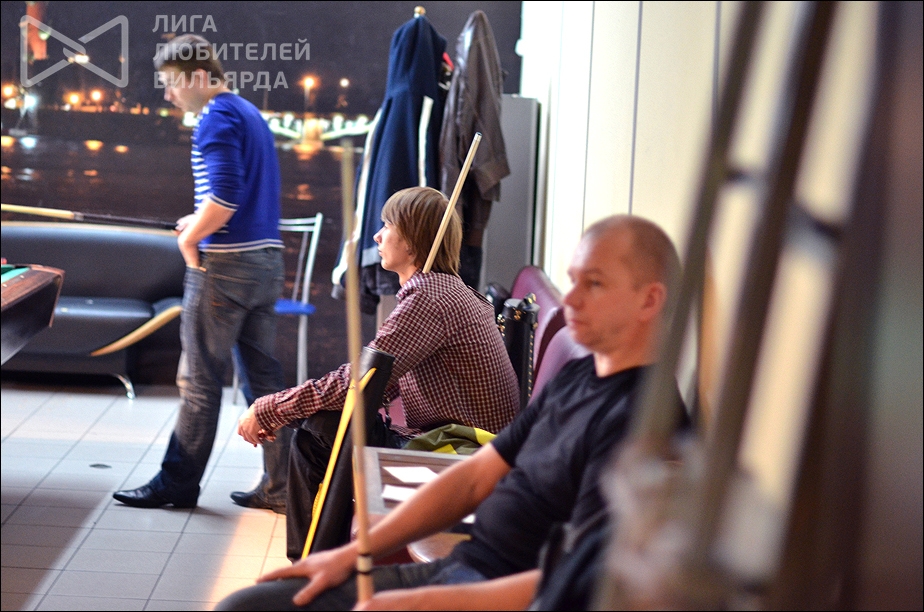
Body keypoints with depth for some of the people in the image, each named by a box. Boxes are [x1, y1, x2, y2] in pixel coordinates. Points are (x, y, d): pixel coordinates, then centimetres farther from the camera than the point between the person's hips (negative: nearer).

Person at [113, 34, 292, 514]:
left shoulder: (216, 119, -12)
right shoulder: (251, 114, 18)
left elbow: (224, 196, -23)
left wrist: (189, 238, -8)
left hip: (226, 263, -9)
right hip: (267, 259, 9)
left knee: (200, 379, 0)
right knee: (265, 376, 9)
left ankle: (178, 482, 10)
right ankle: (279, 487, 12)